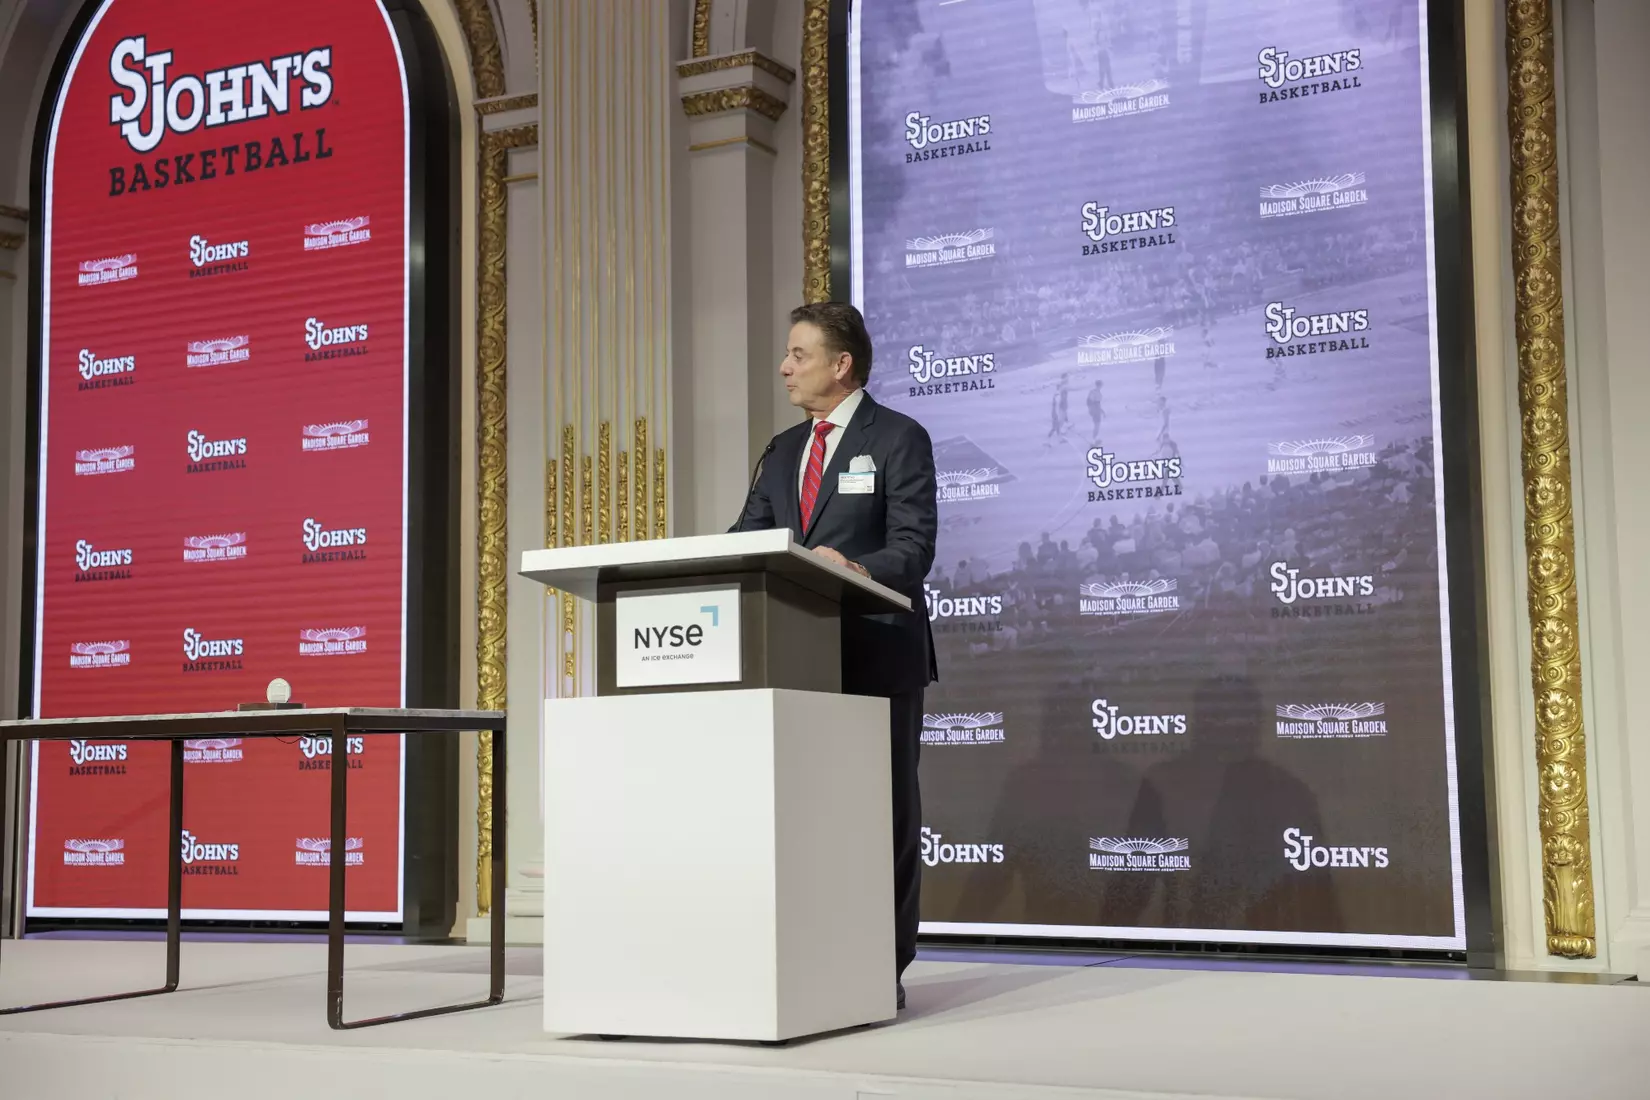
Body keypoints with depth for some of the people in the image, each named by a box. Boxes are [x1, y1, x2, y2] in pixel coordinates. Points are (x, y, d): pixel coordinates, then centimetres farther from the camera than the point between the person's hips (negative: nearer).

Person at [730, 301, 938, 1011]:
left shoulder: (898, 439, -5)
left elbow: (913, 547, -15)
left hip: (876, 654, -6)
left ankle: (885, 970, 8)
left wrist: (858, 570, -34)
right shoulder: (784, 451, 16)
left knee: (884, 807, 1)